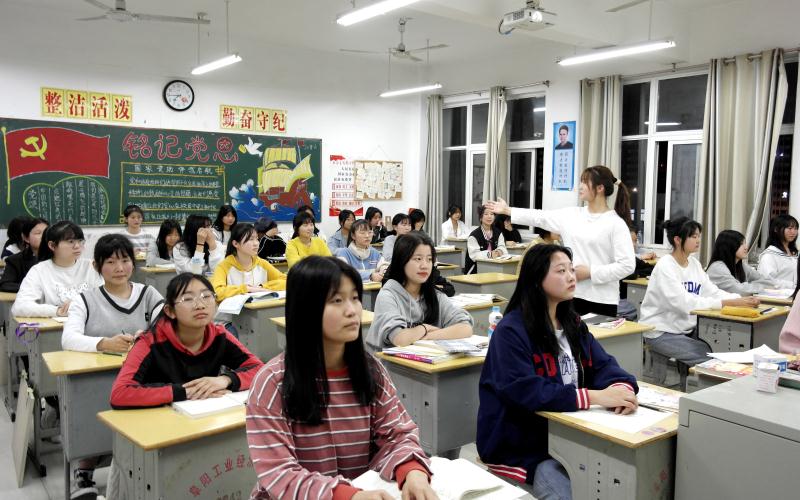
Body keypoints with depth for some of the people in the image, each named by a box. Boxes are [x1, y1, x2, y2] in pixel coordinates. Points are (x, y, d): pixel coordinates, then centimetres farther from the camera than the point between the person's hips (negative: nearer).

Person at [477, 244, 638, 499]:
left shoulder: (572, 322, 8)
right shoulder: (511, 330, -16)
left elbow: (602, 364, 4)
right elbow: (523, 391, -26)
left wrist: (621, 386, -21)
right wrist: (594, 396, -30)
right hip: (522, 447, -7)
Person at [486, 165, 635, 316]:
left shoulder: (616, 224, -9)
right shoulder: (572, 214, 8)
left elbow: (627, 266, -14)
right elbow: (540, 217, 12)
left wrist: (589, 272, -16)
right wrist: (507, 211, 11)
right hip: (572, 296, 5)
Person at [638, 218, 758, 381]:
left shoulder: (694, 263, 8)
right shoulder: (665, 266, -18)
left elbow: (712, 292, 2)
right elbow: (684, 302, -28)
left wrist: (742, 300, -15)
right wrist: (727, 303, -31)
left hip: (685, 329, 8)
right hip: (661, 332, -8)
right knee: (709, 356, -18)